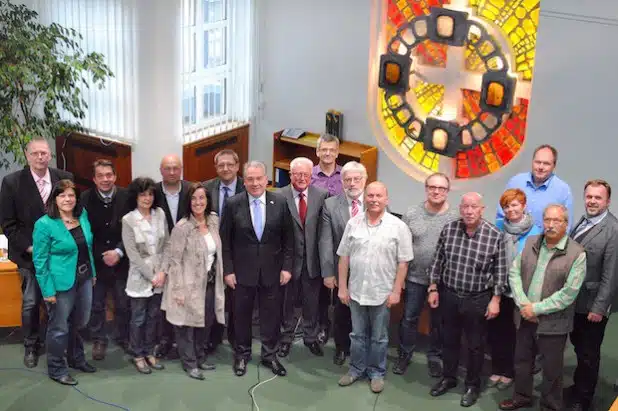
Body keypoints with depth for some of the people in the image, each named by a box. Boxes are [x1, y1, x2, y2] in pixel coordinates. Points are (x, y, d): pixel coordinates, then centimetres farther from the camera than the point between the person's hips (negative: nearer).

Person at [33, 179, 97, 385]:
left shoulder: (82, 215, 2)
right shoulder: (44, 224, -16)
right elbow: (40, 261, -14)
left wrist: (93, 272, 14)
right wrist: (48, 290, -15)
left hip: (84, 279, 6)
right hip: (61, 283, -6)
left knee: (80, 323, 20)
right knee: (59, 327, 6)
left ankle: (76, 359, 40)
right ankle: (56, 369, 22)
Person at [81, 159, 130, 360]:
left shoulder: (126, 197, -7)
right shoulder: (85, 198, -8)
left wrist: (119, 252, -15)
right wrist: (103, 255, -9)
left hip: (121, 261, 1)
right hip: (95, 261, 0)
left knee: (124, 304, 11)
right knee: (96, 304, 9)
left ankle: (124, 338, 29)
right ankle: (98, 340, 24)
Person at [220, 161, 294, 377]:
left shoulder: (280, 202, -4)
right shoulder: (232, 204, -6)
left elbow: (288, 238, 2)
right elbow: (225, 241, -3)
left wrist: (287, 267, -2)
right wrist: (228, 270, -6)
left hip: (272, 270, 1)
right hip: (242, 270, -1)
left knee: (271, 314, 8)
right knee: (241, 314, 11)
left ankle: (270, 355, 24)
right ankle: (242, 354, 29)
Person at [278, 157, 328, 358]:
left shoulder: (322, 195, -3)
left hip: (312, 258, 2)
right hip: (289, 258, -1)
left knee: (312, 301, 14)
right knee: (287, 300, 14)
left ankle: (311, 337, 31)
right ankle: (286, 338, 29)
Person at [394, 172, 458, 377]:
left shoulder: (456, 218, -8)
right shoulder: (411, 214, -3)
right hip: (415, 277, 1)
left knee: (439, 322, 14)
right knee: (409, 319, 11)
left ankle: (435, 357, 30)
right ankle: (404, 354, 28)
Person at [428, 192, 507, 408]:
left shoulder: (495, 235, -14)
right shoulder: (448, 229, -6)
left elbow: (500, 271, -7)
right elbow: (438, 261, 3)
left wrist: (495, 299, -8)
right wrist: (433, 288, 3)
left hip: (478, 299, -2)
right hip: (449, 295, 3)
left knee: (475, 345, 11)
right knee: (450, 340, 18)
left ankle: (472, 385, 29)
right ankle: (448, 378, 36)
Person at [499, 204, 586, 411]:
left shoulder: (577, 253, -13)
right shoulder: (530, 243, 3)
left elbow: (569, 293, -16)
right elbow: (514, 273, 2)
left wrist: (537, 309, -16)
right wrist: (523, 304, -11)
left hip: (553, 322, -5)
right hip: (525, 317, 5)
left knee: (551, 370, 9)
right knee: (521, 361, 20)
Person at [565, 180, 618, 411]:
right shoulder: (582, 222, 5)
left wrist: (599, 307, -19)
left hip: (592, 304, -6)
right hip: (574, 301, 6)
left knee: (589, 354, 10)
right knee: (579, 349, 22)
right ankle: (578, 387, 40)